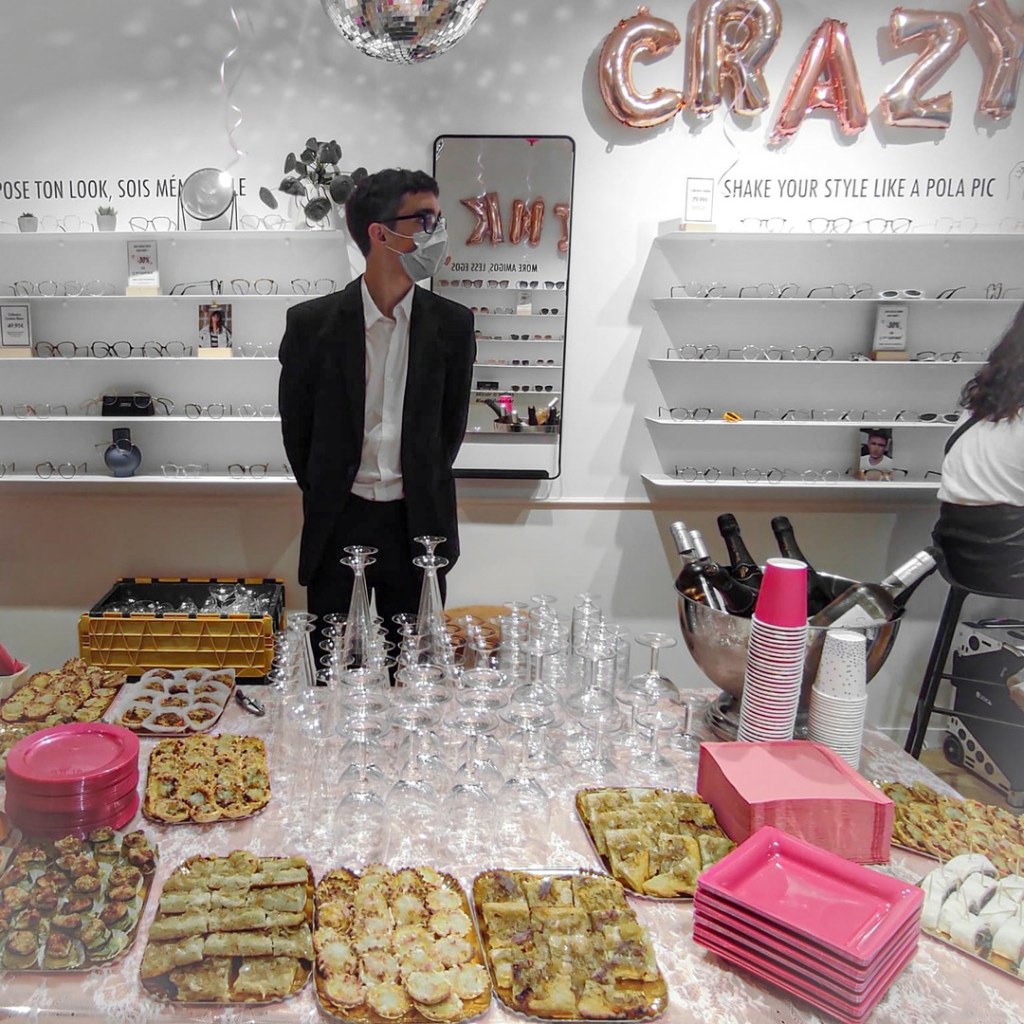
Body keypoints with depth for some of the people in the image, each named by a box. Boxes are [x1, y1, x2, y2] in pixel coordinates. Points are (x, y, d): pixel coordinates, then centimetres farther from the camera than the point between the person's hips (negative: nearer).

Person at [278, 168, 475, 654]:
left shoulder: (452, 324, 0)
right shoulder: (311, 322, -5)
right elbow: (296, 423, 6)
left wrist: (425, 493, 11)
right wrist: (324, 497, 10)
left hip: (417, 524, 1)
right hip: (337, 521, -1)